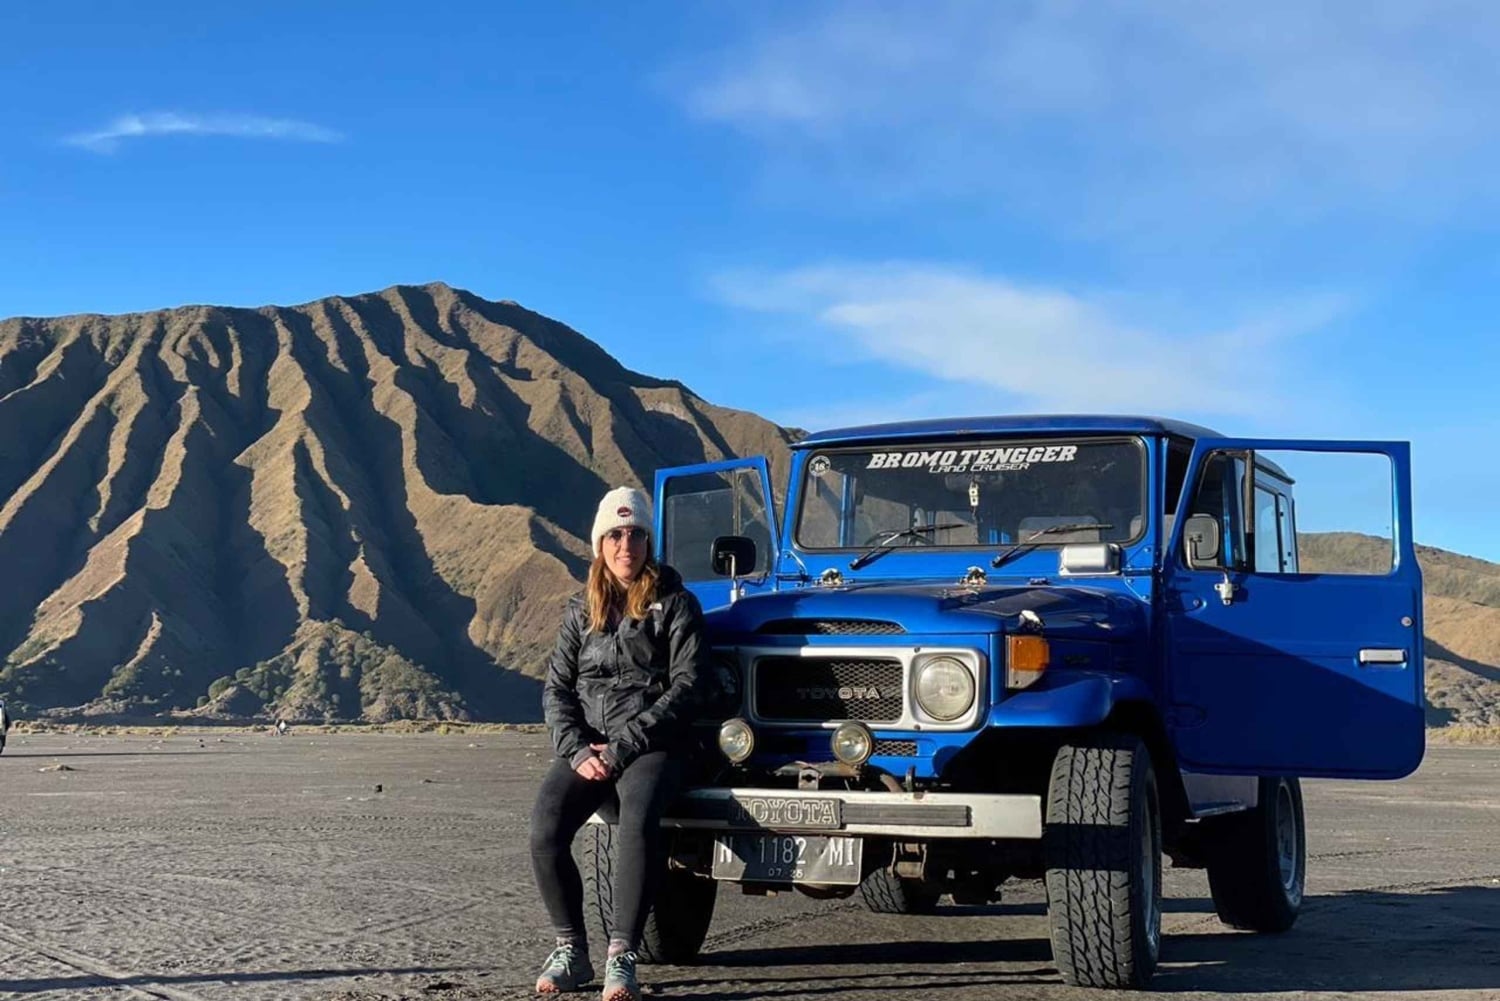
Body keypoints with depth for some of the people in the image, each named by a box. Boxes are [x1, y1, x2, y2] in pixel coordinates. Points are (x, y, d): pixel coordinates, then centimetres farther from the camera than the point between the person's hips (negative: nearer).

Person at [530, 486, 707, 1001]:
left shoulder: (675, 605, 3)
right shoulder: (581, 609, 14)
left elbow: (684, 687, -5)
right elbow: (556, 688, 10)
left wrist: (622, 746, -13)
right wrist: (577, 749, -8)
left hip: (650, 744, -3)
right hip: (585, 747, 3)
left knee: (637, 824, -34)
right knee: (545, 828, -24)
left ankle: (621, 958, -28)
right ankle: (571, 950, -8)